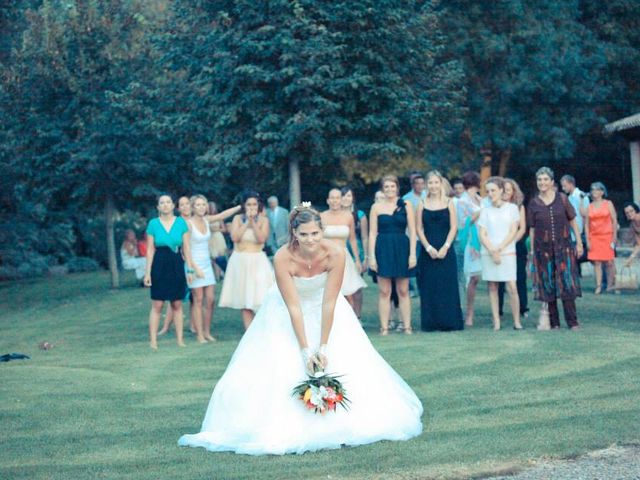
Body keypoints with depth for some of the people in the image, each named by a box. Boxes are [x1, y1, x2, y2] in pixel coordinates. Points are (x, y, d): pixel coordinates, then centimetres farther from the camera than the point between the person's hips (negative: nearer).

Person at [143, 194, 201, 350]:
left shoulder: (181, 222, 4)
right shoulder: (153, 224, 0)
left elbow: (186, 248, 6)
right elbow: (150, 249, 1)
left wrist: (190, 269, 2)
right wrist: (148, 272, -3)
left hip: (177, 265, 2)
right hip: (159, 265, -2)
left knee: (177, 305, 6)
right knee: (157, 305, -3)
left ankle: (180, 339, 12)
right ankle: (153, 340, 1)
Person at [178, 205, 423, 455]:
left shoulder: (335, 253, -29)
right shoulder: (283, 258, -32)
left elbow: (329, 303, -25)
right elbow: (293, 307, -28)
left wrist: (323, 347, -26)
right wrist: (305, 350, -28)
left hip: (323, 309, 1)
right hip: (285, 314, -1)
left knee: (343, 364, -4)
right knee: (278, 368, -8)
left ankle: (342, 424, 12)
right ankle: (283, 427, 6)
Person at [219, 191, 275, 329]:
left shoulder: (263, 220, 1)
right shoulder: (238, 218, 4)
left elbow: (261, 239, -13)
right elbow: (235, 237, -10)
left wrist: (253, 222, -16)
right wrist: (246, 222, -11)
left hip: (258, 262, -2)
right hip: (240, 262, 2)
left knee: (259, 299, -12)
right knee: (244, 302, 3)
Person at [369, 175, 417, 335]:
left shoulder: (406, 205, 4)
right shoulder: (376, 207, 5)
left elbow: (412, 231, 3)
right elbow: (372, 233, 4)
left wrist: (412, 254, -4)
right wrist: (371, 256, -2)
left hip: (402, 249, 0)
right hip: (383, 249, 0)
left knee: (403, 291, 4)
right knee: (384, 292, 0)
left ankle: (407, 326, 9)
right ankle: (384, 327, 4)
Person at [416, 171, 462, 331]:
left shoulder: (449, 203, 5)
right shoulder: (422, 204, 6)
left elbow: (454, 227, 0)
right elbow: (419, 229, 2)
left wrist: (445, 247, -11)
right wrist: (429, 248, -9)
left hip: (446, 251, -1)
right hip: (428, 251, 1)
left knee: (448, 286, -1)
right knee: (429, 287, 0)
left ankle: (448, 322, 5)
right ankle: (431, 322, 6)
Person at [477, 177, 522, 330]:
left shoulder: (512, 208, 5)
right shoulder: (485, 211, 9)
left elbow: (513, 232, -1)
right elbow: (482, 235, 3)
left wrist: (499, 249, -10)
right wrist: (492, 251, -11)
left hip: (507, 253, -2)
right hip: (488, 254, 2)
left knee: (512, 288, -10)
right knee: (492, 287, 1)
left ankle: (517, 321, -4)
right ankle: (496, 322, 4)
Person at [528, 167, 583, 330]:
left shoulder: (562, 198, 2)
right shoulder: (533, 203, 3)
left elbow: (573, 221, 6)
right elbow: (532, 229, 6)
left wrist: (579, 243, 1)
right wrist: (532, 251, 3)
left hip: (563, 246, -1)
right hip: (543, 248, 1)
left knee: (567, 283, -4)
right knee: (548, 285, 3)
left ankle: (572, 322, -1)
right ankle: (553, 322, 11)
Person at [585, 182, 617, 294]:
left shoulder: (608, 204, 3)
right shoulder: (589, 206, 8)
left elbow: (614, 221, 1)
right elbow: (587, 224, 8)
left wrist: (614, 238, -6)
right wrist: (587, 240, 0)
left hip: (607, 236, -2)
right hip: (594, 237, 2)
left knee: (609, 262, -3)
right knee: (596, 262, -3)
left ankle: (611, 284, 8)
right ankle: (598, 286, -1)